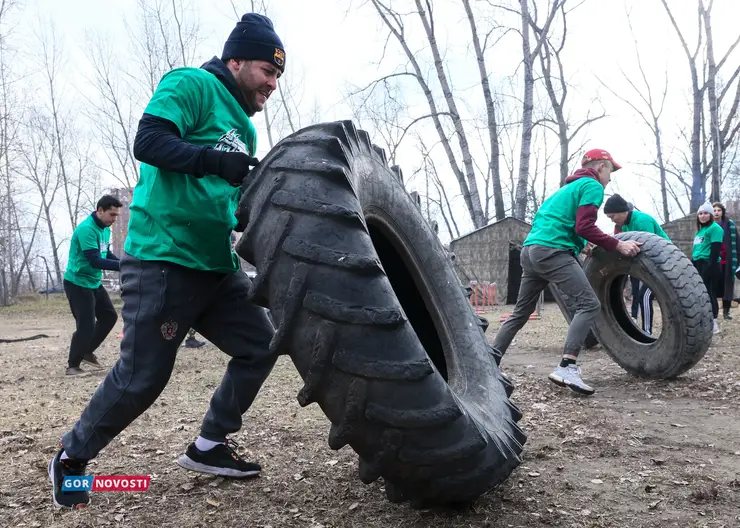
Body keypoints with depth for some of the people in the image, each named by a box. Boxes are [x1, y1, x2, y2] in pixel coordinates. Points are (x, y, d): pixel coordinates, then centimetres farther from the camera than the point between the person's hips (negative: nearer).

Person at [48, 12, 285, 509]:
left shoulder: (242, 126, 20)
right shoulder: (192, 85, -4)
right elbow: (148, 141, -20)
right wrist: (215, 159, -30)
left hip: (219, 266, 9)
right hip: (163, 260, -9)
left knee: (260, 348, 6)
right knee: (142, 377, -5)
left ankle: (210, 445, 19)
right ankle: (72, 457, 20)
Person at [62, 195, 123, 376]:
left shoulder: (105, 229, 4)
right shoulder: (86, 229, -24)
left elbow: (107, 254, 14)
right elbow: (95, 261, -29)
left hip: (94, 283, 9)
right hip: (77, 283, -9)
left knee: (109, 316, 12)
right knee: (86, 325, -8)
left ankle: (87, 352, 27)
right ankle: (72, 366, 7)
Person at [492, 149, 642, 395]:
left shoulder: (568, 187, 30)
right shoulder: (593, 186, 2)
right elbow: (584, 227, -11)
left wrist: (580, 244, 31)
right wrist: (618, 245, -9)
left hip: (530, 249, 9)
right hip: (552, 251, -9)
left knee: (521, 311, 16)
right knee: (588, 303, -11)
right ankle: (566, 368, -22)